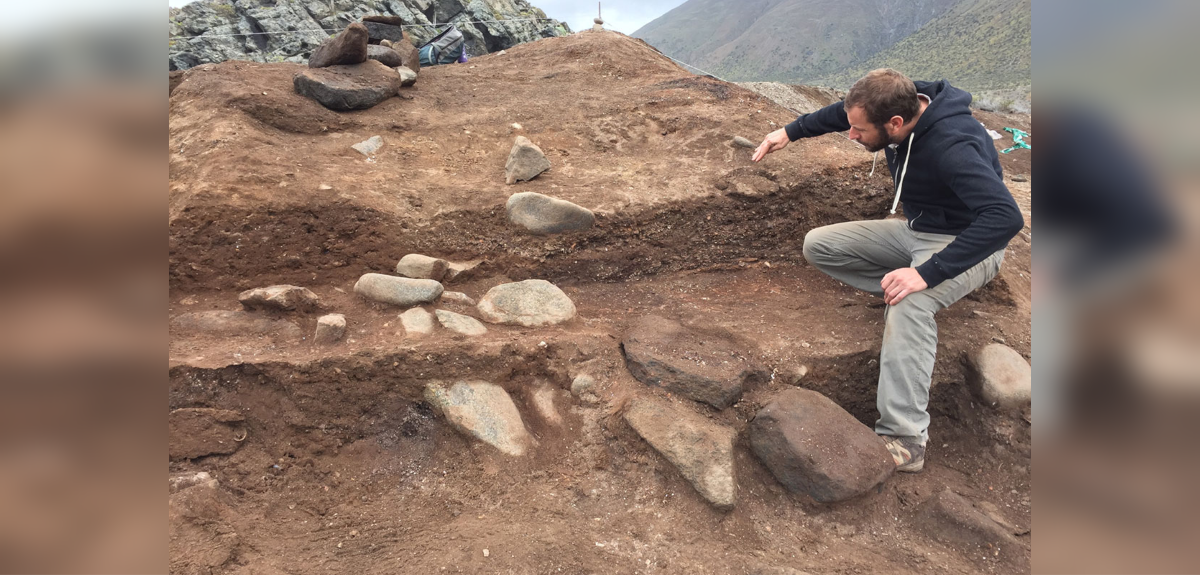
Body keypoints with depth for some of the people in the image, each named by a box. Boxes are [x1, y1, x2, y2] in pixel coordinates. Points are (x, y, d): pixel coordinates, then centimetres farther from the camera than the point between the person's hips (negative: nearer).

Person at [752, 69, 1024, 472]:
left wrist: (928, 272, -47)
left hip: (966, 243, -8)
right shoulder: (902, 103, -11)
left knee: (909, 303, -38)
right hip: (915, 229, 9)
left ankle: (905, 441, -37)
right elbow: (840, 113, 11)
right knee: (818, 246, -1)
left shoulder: (953, 147, -35)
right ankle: (917, 319, 0)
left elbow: (1005, 217, -44)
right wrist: (790, 132, 10)